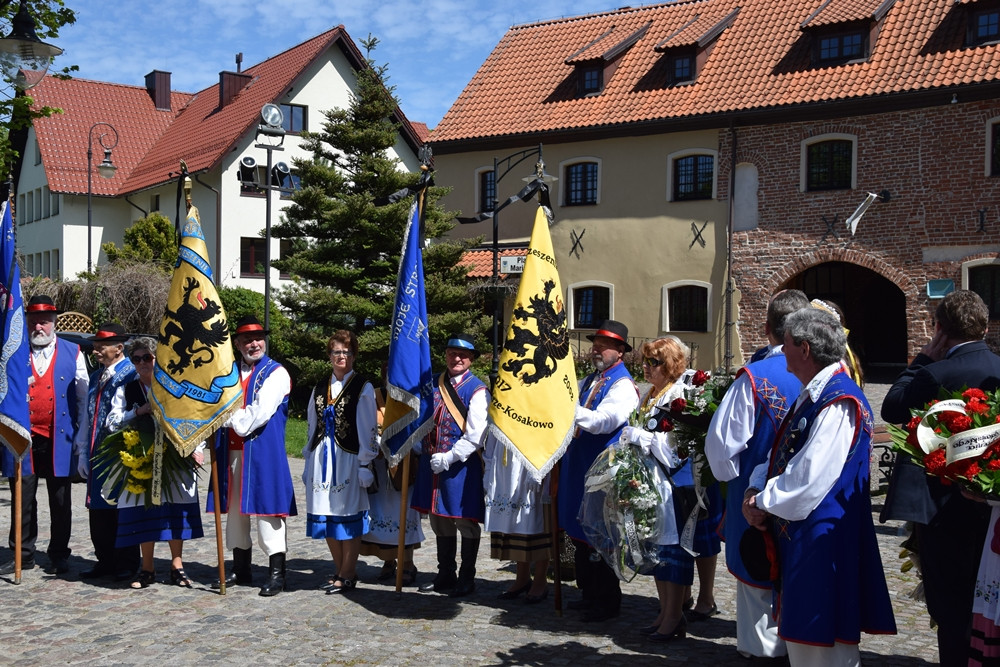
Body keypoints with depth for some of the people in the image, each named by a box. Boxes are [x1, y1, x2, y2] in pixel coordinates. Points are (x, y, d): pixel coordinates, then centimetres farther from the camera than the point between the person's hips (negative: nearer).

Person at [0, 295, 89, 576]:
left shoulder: (73, 353, 5)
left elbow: (83, 397, 4)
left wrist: (81, 437, -2)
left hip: (59, 440, -1)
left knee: (60, 502, 7)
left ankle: (59, 555, 18)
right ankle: (23, 554, 19)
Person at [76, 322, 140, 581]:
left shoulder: (132, 375, -8)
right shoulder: (96, 377, 16)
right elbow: (88, 417, 17)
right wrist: (83, 453, 14)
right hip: (97, 455, 7)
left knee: (122, 510, 1)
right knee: (99, 512, 11)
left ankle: (126, 564, 11)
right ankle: (105, 562, 22)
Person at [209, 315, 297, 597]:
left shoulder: (276, 373, -3)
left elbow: (261, 412, -14)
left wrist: (233, 419, -8)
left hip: (263, 452, -6)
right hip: (232, 451, 6)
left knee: (266, 507, -6)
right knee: (235, 510, 12)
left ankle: (276, 574, 0)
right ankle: (240, 570, 24)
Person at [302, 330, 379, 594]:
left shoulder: (363, 388, -3)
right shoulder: (319, 389, 13)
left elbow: (368, 430, -6)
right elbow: (312, 428, 17)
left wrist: (365, 465, -10)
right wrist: (308, 462, 13)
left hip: (348, 460, -5)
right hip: (322, 460, 6)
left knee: (347, 516, -1)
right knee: (326, 518, 8)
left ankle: (347, 575, 9)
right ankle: (342, 571, 21)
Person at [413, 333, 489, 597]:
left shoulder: (477, 390, -9)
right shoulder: (432, 384, 9)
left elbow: (475, 436, -15)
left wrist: (447, 458, -17)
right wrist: (424, 452, 7)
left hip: (462, 465, -6)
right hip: (431, 464, 6)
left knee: (466, 523, 3)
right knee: (439, 521, 15)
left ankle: (466, 578, 16)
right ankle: (445, 575, 29)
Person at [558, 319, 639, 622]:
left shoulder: (623, 386, -13)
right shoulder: (589, 381, 15)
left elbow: (604, 421, -27)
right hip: (579, 467, 9)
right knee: (580, 532, 16)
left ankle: (609, 602, 13)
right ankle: (589, 594, 30)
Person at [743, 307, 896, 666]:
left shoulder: (838, 403, -21)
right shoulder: (812, 394, 11)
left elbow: (808, 482, -25)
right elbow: (781, 454, 16)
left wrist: (763, 501, -11)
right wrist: (756, 490, -2)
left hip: (821, 540, -10)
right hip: (797, 537, 10)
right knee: (801, 638, 20)